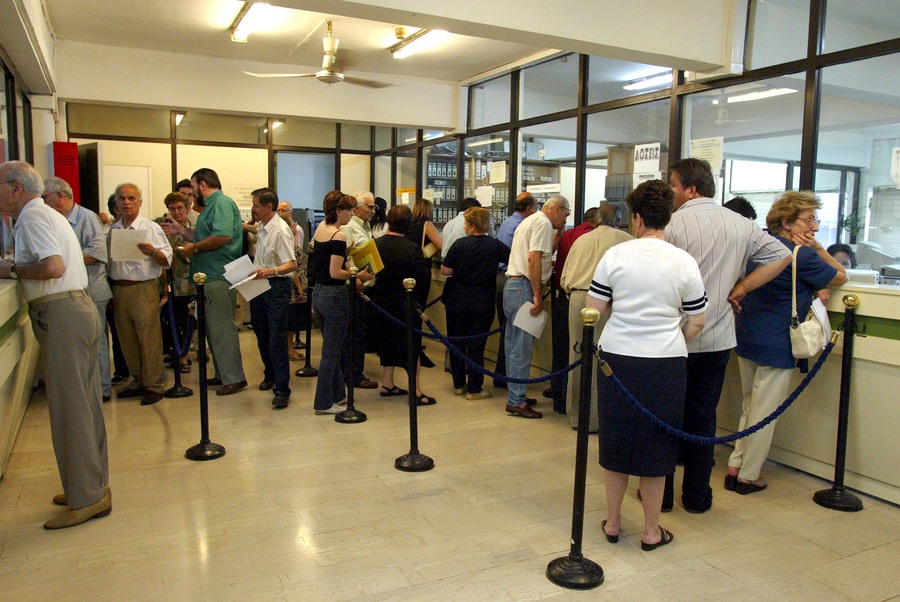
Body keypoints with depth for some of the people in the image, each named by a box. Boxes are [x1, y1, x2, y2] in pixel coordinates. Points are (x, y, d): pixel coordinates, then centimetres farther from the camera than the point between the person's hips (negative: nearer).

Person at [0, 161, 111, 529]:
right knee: (86, 405, 14)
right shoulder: (49, 215, 22)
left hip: (61, 316, -10)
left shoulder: (32, 217, -9)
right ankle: (94, 486, 24)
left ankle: (85, 499, 3)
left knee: (69, 408, -5)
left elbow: (53, 266, -23)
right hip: (80, 308, 10)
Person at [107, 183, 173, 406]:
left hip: (144, 289, -5)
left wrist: (152, 251, -26)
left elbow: (167, 260, -6)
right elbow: (107, 260, 18)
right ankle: (138, 381, 24)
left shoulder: (151, 228, 0)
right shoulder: (112, 230, 14)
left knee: (149, 339, -5)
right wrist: (110, 294, 11)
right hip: (118, 289, 5)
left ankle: (154, 385, 3)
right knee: (127, 340, 11)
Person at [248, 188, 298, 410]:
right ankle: (270, 376, 36)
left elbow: (292, 264, -25)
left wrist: (270, 271, -39)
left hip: (276, 286, -9)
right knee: (262, 335, 18)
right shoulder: (261, 228, 10)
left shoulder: (280, 230, -17)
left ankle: (282, 389, -3)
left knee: (276, 339, -8)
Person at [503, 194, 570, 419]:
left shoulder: (529, 221, 22)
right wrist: (537, 295, -20)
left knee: (514, 345, 14)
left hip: (512, 286, 10)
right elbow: (534, 258, -20)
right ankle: (517, 401, -2)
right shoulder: (543, 223, -9)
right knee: (522, 348, -6)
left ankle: (515, 395, 24)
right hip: (525, 288, -10)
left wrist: (558, 233, 21)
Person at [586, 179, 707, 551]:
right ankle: (652, 531, 24)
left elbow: (593, 309, -1)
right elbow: (696, 322, 2)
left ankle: (612, 522, 28)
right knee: (655, 445, 11)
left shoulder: (615, 255, -4)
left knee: (615, 438, 14)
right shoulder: (685, 263, -2)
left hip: (617, 357, 0)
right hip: (666, 362, 0)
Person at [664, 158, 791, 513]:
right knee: (702, 418, 14)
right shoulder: (740, 225, 5)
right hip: (717, 340, 4)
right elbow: (782, 255, 9)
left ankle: (661, 493, 19)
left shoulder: (673, 224, -11)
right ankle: (697, 497, 22)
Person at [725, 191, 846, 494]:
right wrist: (817, 248, -5)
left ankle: (735, 467, 23)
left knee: (749, 406, 18)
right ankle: (748, 477, 13)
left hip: (746, 337, 8)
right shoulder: (803, 256, -15)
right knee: (764, 412, 4)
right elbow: (841, 277, -1)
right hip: (777, 344, -8)